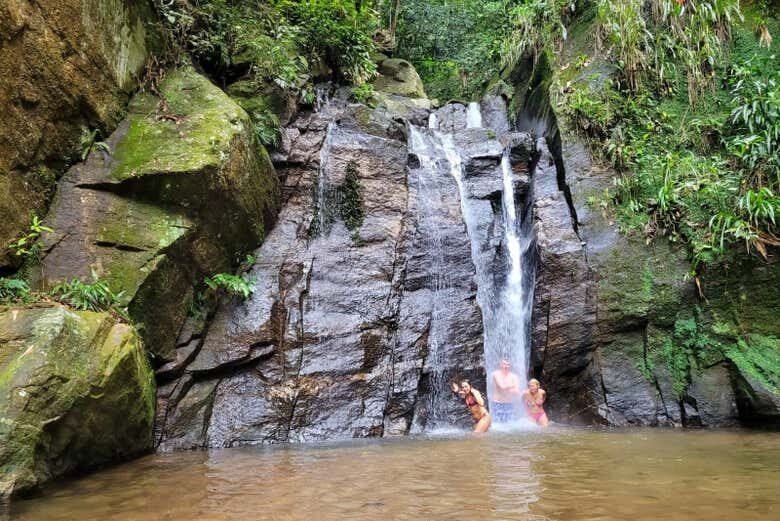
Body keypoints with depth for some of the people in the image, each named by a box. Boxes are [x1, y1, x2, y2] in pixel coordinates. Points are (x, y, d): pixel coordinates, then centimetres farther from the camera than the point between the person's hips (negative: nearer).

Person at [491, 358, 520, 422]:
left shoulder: (514, 377, 3)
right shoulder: (496, 374, -5)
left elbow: (517, 393, -7)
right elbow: (502, 386, -19)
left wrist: (506, 388, -16)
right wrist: (512, 385, -6)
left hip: (510, 404, 3)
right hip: (497, 404, -3)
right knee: (499, 424, -7)